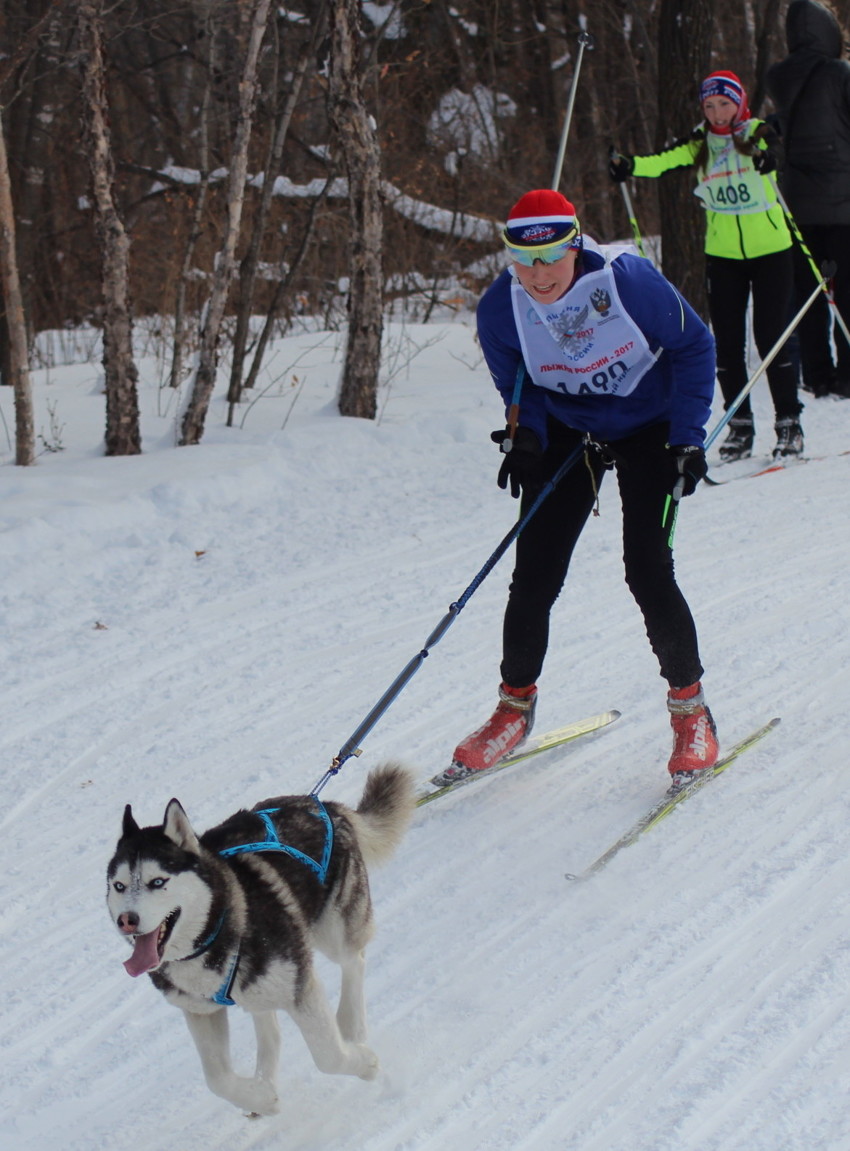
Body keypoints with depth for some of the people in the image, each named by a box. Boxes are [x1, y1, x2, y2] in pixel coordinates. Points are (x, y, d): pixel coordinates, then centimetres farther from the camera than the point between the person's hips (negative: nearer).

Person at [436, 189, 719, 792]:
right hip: (567, 432, 3)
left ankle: (691, 709, 5)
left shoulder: (629, 281, -28)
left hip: (647, 430, -3)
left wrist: (688, 439, -15)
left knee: (648, 572, -14)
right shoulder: (500, 309, -20)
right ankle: (515, 707, 17)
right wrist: (525, 436, -19)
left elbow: (695, 346, -12)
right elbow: (518, 385, 0)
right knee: (534, 576, -4)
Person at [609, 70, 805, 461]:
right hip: (722, 255, 3)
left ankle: (789, 423, 5)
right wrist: (630, 165, -34)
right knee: (727, 341, 4)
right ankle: (739, 424, 14)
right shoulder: (700, 143, 2)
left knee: (771, 337, -5)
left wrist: (768, 158, -51)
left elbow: (774, 150, -27)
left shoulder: (757, 133, -5)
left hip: (770, 250, -3)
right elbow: (663, 161, -14)